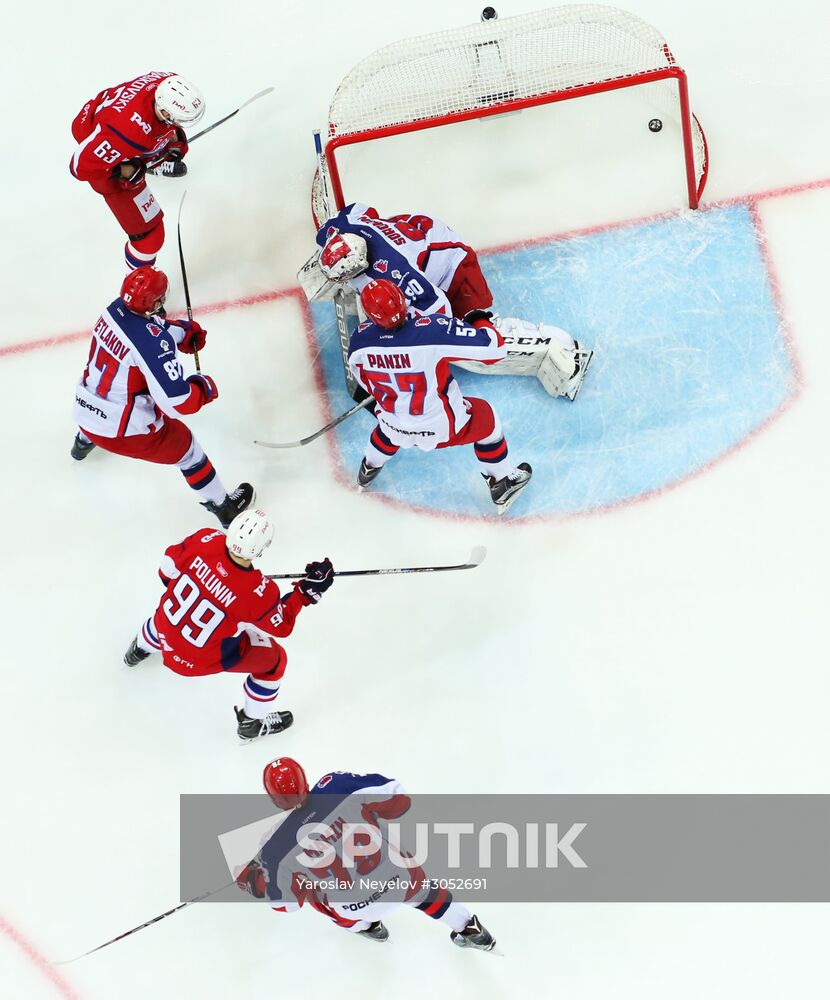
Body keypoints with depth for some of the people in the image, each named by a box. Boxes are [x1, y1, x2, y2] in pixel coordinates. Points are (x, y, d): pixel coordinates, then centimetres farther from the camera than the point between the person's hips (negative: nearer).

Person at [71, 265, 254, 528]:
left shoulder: (115, 308, -6)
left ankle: (84, 441, 75)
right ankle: (223, 507, 33)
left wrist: (184, 330, 7)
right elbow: (178, 402, -28)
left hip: (84, 415, 7)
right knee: (185, 447, 17)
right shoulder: (154, 343, -28)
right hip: (126, 432, -7)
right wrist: (204, 387, -9)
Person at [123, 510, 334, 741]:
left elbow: (169, 566, -8)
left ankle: (140, 649, 72)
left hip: (165, 627, 4)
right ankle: (253, 724, 38)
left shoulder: (206, 540, -28)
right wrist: (308, 591, -12)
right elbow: (280, 626, -15)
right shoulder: (260, 592, -36)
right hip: (202, 658, -4)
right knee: (274, 659, 16)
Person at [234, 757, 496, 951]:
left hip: (355, 910, -1)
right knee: (421, 889, 35)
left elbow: (285, 903, -4)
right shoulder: (338, 786, -20)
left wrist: (253, 880, 14)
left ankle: (365, 926, 43)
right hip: (401, 879, 1)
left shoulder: (278, 848, -19)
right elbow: (399, 798, -13)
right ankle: (469, 930, 47)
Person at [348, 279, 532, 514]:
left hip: (397, 429, 4)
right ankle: (503, 484, 39)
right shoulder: (433, 330, -35)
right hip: (443, 427, -3)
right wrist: (480, 321, -10)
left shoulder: (359, 340, -21)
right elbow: (494, 349, -32)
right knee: (485, 417, 25)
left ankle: (369, 468, 63)